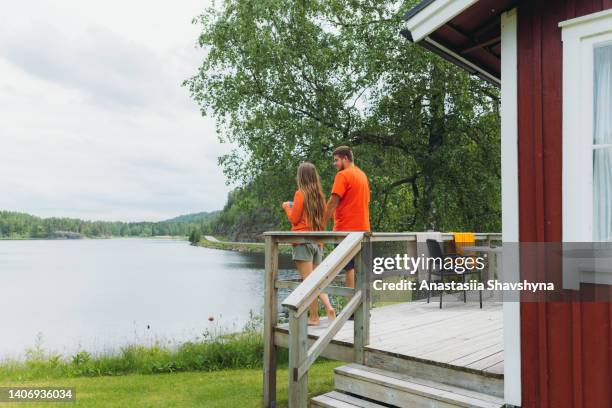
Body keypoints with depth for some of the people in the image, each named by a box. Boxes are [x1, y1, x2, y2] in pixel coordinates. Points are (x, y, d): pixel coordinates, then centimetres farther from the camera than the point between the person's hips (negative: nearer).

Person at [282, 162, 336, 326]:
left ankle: (313, 317, -1)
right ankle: (329, 307, -3)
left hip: (303, 241, -6)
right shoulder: (320, 195, 9)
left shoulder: (300, 193, -8)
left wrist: (287, 207, 11)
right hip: (318, 242, 6)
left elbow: (294, 219, -7)